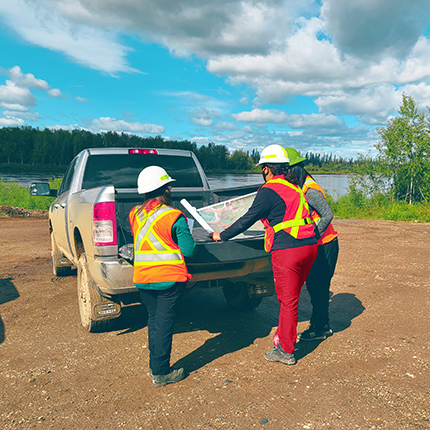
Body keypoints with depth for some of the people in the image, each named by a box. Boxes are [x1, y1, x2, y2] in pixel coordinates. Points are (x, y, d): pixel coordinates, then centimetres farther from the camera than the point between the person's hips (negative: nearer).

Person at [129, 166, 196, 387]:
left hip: (142, 278, 6)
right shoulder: (174, 217, -13)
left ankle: (155, 367, 29)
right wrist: (190, 239, 10)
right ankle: (160, 373, 15)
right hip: (170, 278, -5)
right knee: (164, 323, 4)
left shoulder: (134, 214, 4)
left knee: (153, 321, 18)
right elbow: (189, 250, -9)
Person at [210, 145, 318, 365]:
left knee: (288, 300, 1)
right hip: (310, 246, 8)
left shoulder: (269, 191, -10)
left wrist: (222, 235, 4)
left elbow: (247, 220, -7)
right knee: (292, 297, 19)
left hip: (287, 250, -8)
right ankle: (283, 336, 33)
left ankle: (286, 351, 13)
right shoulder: (294, 187, 16)